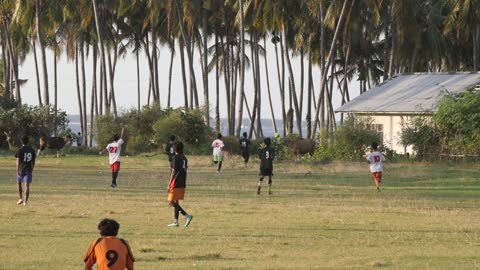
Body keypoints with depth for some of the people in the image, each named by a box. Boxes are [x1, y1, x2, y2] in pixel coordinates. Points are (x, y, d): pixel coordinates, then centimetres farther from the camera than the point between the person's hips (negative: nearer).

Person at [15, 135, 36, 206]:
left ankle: (20, 198, 7)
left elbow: (18, 161, -11)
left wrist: (17, 171, -7)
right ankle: (25, 201, -4)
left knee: (19, 183, 18)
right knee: (27, 185, 1)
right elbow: (33, 161, 9)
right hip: (29, 170, 2)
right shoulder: (32, 150, 4)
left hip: (21, 170, -2)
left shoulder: (20, 150, -8)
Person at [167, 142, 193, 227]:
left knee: (171, 202, -7)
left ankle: (187, 216, -18)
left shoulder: (175, 158, -12)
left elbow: (174, 172, -15)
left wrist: (169, 184, -12)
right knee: (176, 202, 14)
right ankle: (175, 222, 13)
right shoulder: (184, 158, 11)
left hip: (176, 184, -8)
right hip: (182, 184, 8)